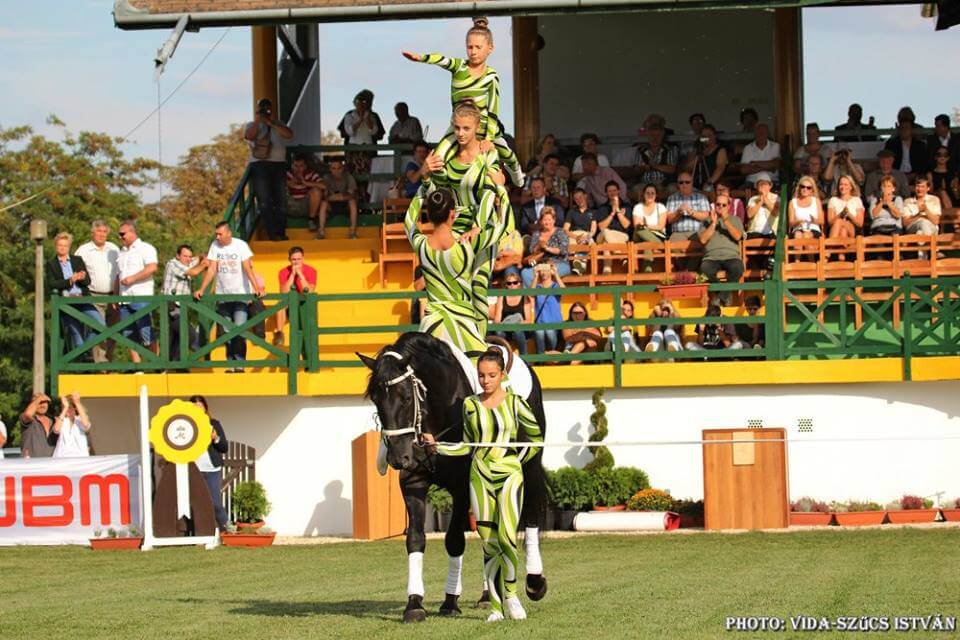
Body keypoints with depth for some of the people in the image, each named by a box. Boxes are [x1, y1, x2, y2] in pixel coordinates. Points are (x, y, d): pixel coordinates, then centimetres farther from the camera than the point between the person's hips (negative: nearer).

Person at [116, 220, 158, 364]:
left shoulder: (145, 248, -2)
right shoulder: (122, 252, 22)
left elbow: (152, 268, -18)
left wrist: (131, 279, -16)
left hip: (141, 298, -8)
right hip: (124, 299, 8)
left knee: (146, 335, -10)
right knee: (129, 336, 5)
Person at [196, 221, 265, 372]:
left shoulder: (241, 245, -8)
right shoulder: (215, 246, 2)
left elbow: (248, 269, -14)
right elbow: (211, 269, 1)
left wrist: (257, 288, -25)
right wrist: (202, 289, -8)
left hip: (241, 294, -4)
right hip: (223, 296, 4)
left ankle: (239, 363, -11)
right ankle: (231, 364, 6)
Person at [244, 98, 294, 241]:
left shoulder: (278, 125, 19)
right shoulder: (252, 125, 12)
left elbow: (289, 135, -1)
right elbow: (249, 136, -9)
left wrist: (271, 123, -8)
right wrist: (257, 120, -15)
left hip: (279, 164, 3)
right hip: (259, 164, -3)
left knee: (280, 201, 0)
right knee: (265, 201, -10)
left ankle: (281, 233, 2)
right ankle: (272, 233, -13)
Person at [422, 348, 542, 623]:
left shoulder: (514, 403, -2)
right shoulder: (471, 405, 6)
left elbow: (536, 437, 9)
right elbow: (467, 445, 12)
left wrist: (517, 461, 5)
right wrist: (437, 446, 0)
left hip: (509, 474, -3)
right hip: (480, 477, 3)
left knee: (507, 537, -18)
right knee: (489, 543, 2)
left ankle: (511, 593, 4)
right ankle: (496, 606, 10)